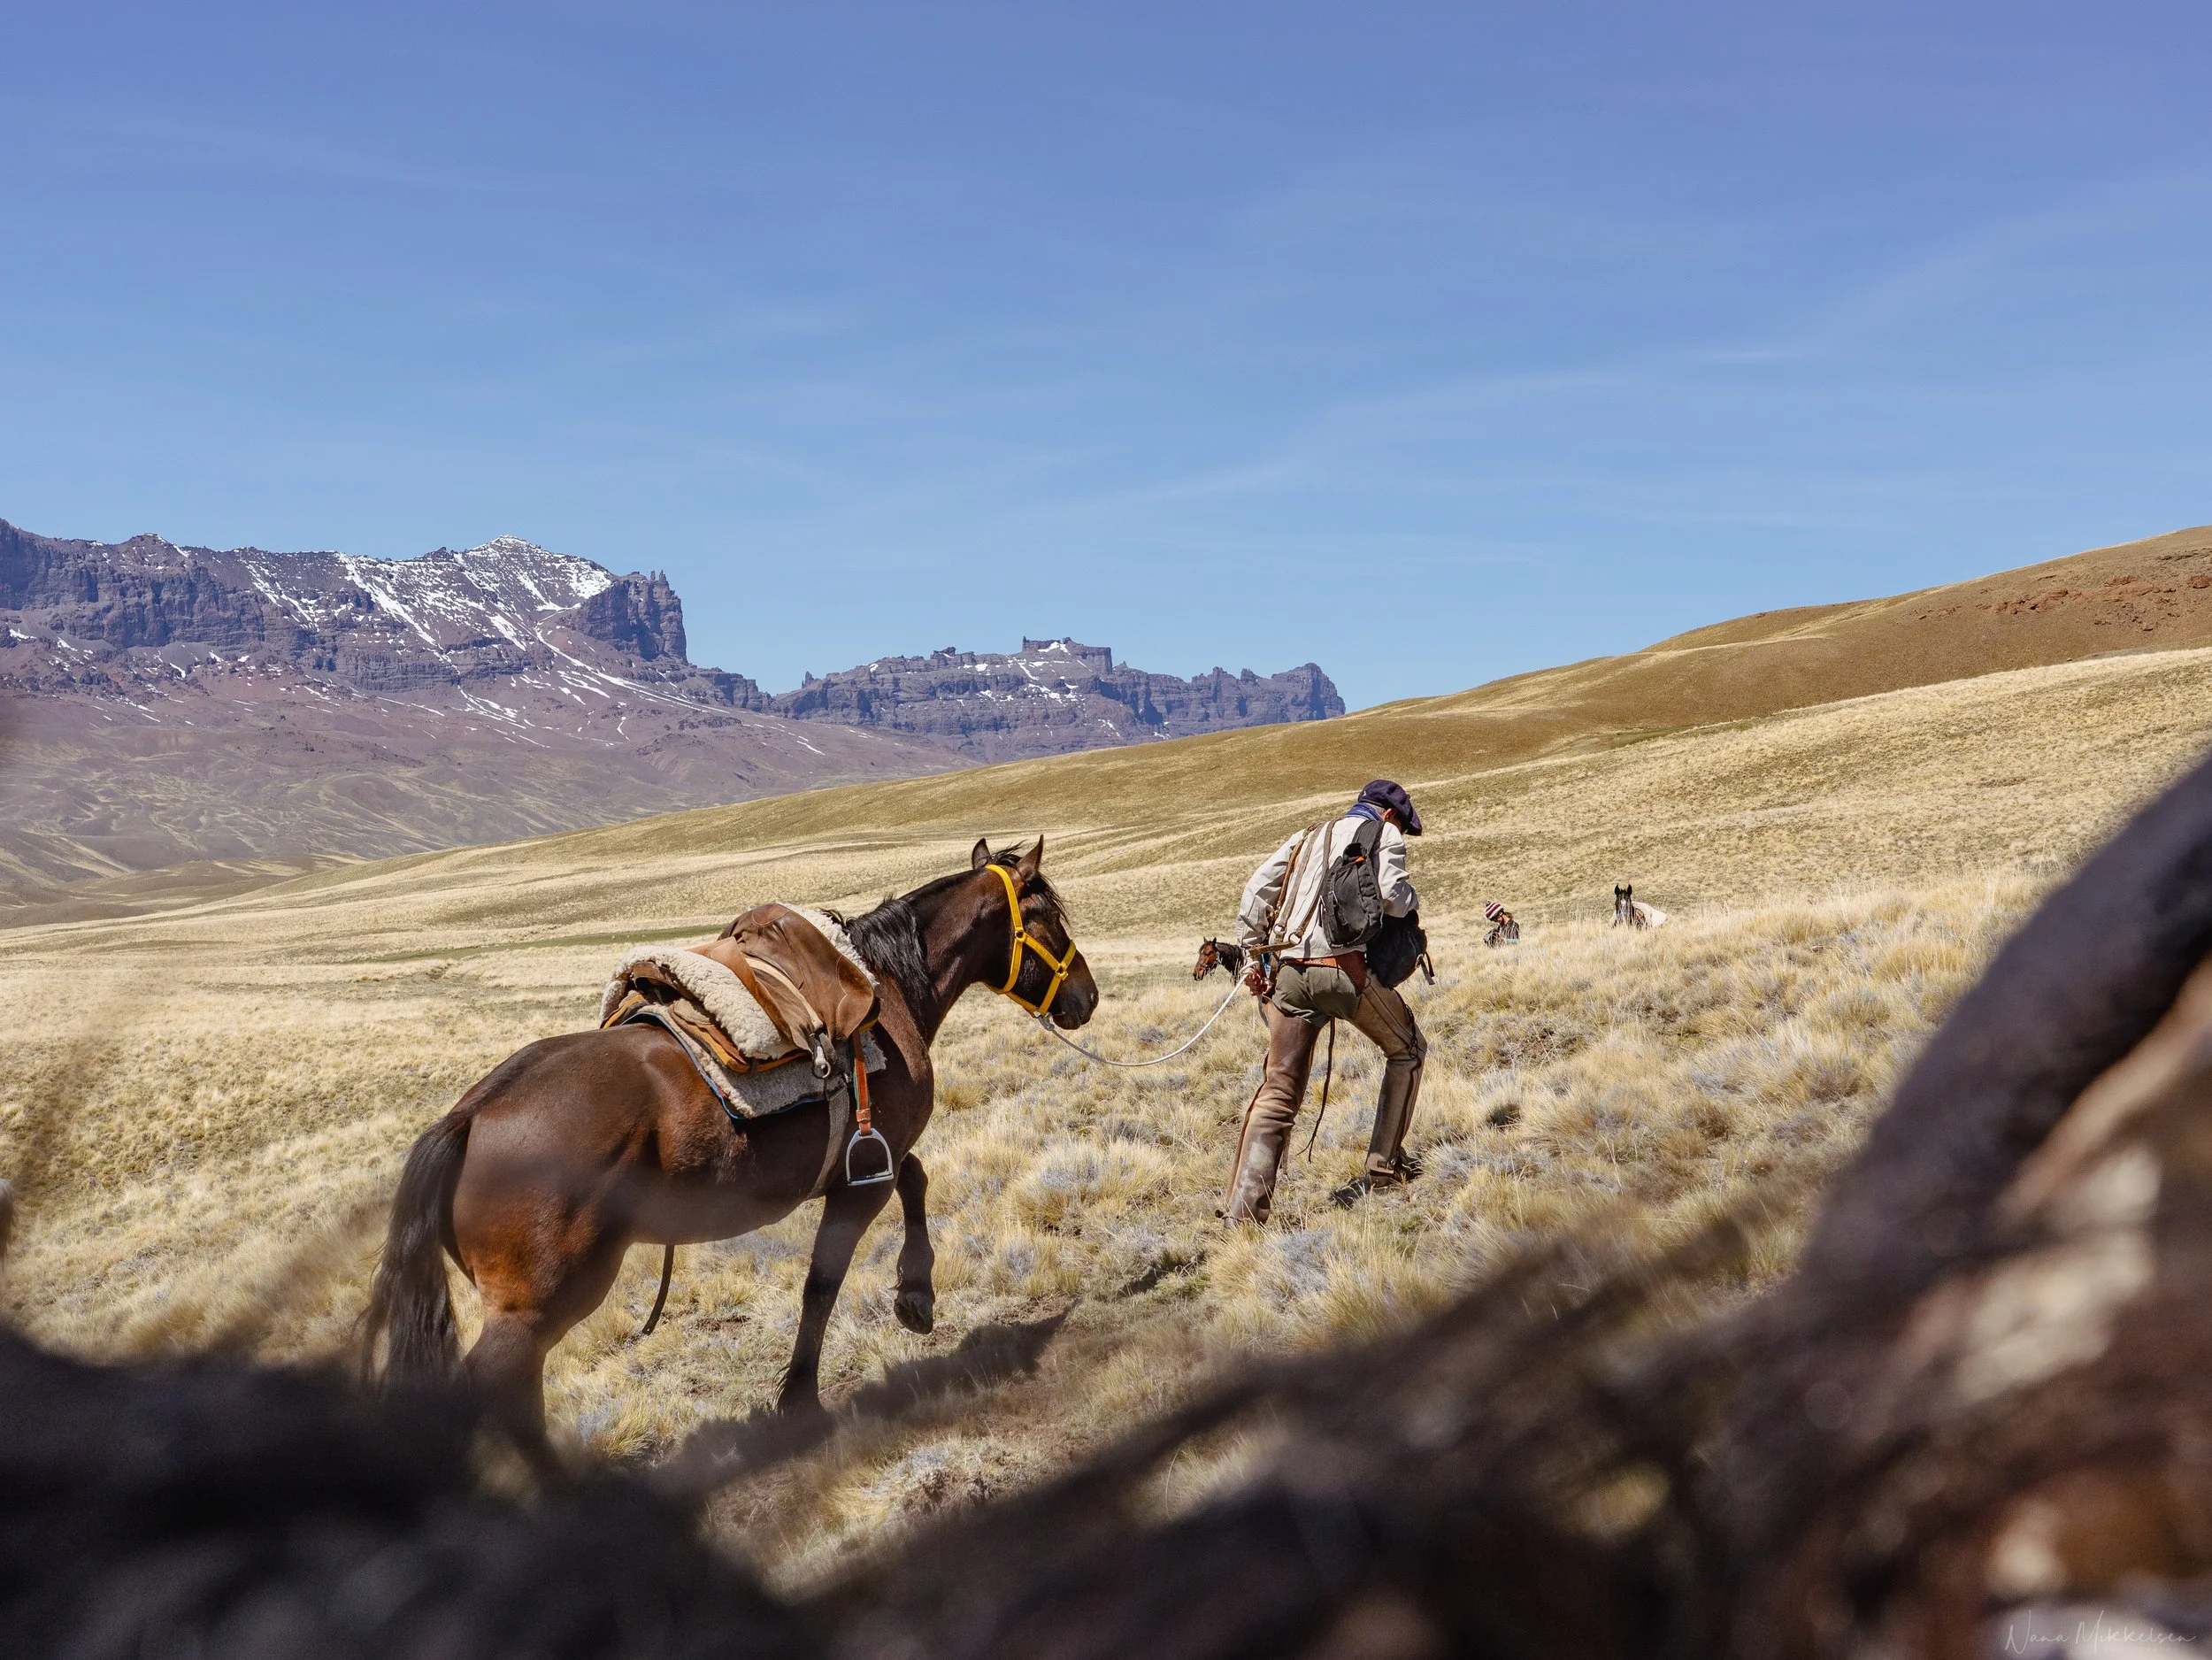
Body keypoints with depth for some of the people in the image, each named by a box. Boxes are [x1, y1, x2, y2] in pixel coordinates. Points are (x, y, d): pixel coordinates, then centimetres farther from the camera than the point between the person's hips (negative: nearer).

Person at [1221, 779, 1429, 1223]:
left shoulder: (1306, 839, 27)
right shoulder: (1385, 835, 12)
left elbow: (1256, 891, 15)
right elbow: (1393, 899, -5)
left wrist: (1255, 958, 17)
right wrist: (1410, 898, 18)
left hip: (1290, 974, 5)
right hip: (1347, 970, -4)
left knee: (1277, 1094, 4)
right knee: (1407, 1051, 22)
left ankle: (1241, 1210, -8)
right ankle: (1384, 1167, 22)